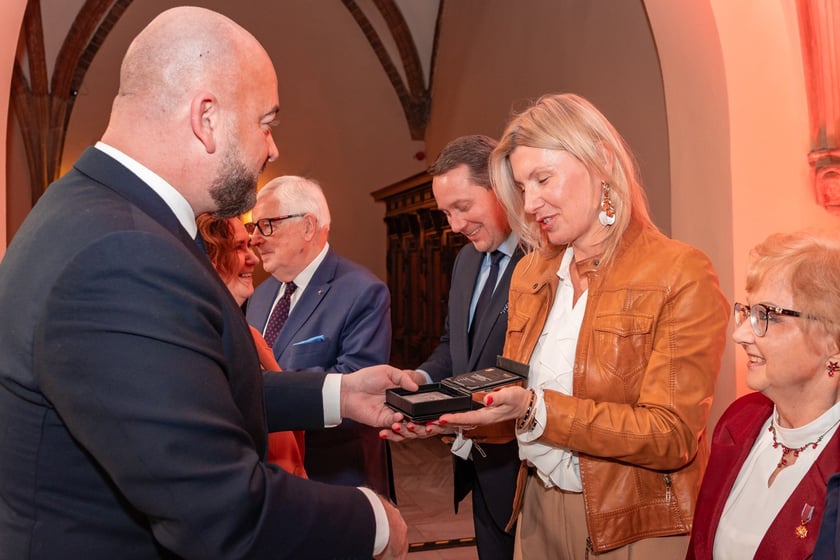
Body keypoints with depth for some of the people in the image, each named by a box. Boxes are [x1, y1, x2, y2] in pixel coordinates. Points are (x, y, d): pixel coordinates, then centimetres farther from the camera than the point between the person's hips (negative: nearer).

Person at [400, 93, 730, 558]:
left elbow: (671, 436, -20)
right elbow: (510, 398, 8)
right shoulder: (529, 274, 4)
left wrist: (534, 410, -29)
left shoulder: (681, 274, -15)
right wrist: (444, 412, -12)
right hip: (538, 510, 5)